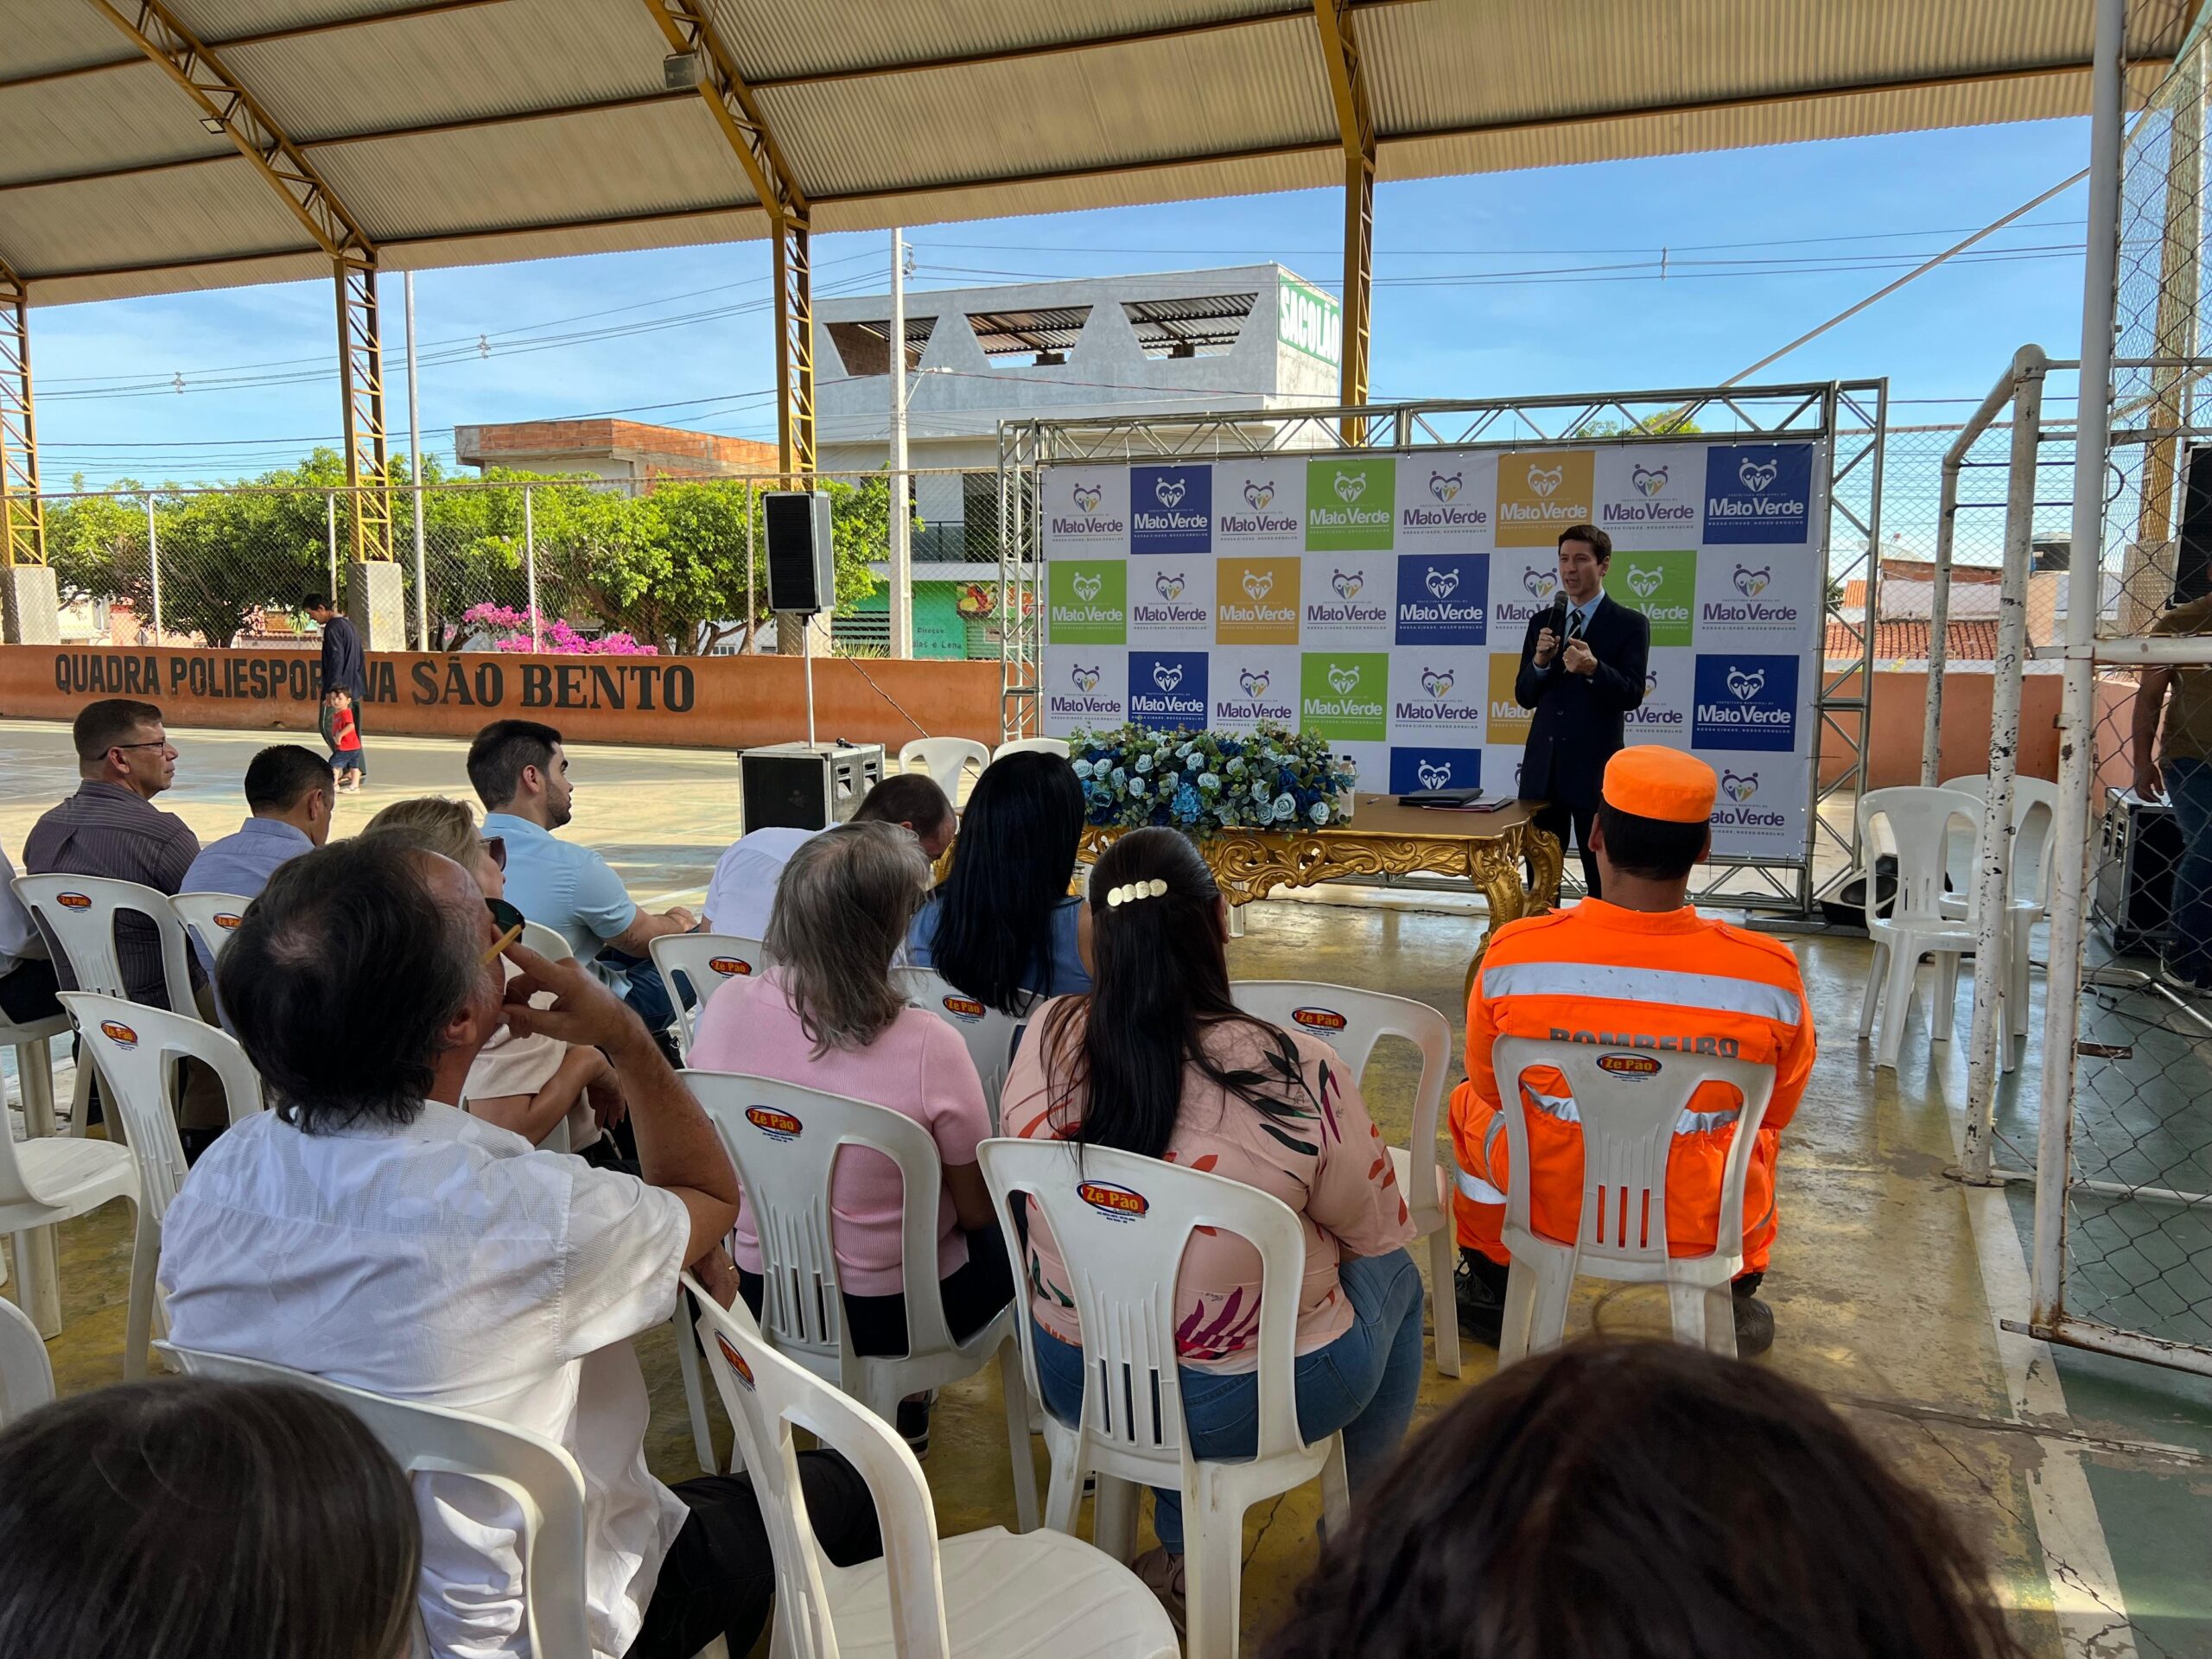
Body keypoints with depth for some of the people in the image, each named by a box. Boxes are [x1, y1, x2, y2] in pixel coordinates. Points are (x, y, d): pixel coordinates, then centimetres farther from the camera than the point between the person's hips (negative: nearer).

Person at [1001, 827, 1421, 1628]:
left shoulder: (1047, 1039, -15)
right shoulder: (1299, 1074, -26)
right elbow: (1378, 1231, -9)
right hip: (1236, 1403, -3)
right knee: (1396, 1276, 24)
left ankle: (1186, 1553, 38)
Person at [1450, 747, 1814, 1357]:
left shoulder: (1512, 954, -20)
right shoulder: (1770, 973, -19)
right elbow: (1778, 1109, 0)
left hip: (1549, 1208, 0)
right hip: (1704, 1224, 1)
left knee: (1472, 1105, 32)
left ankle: (1488, 1294, 45)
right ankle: (1737, 1304, 45)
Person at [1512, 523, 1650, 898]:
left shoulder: (1630, 624, -3)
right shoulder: (1542, 622, 11)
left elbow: (1632, 695, -11)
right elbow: (1524, 697, 8)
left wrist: (1593, 669, -28)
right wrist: (1539, 663, -12)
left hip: (1594, 770, -5)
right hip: (1543, 768, 5)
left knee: (1603, 881, 2)